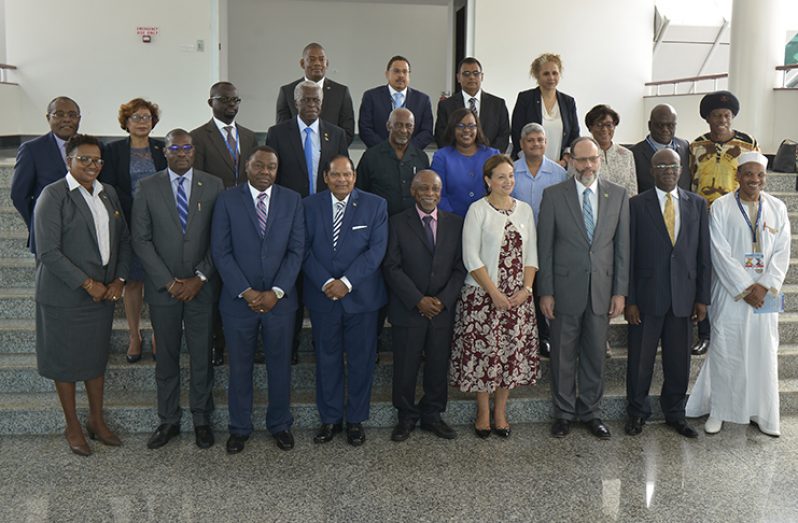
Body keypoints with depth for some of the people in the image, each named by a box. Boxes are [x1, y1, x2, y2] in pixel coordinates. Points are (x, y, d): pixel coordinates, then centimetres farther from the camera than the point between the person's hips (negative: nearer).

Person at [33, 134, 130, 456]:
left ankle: (97, 420, 31)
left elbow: (123, 239, 11)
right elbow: (48, 252, -17)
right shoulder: (53, 196, -11)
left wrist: (119, 280, -1)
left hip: (104, 293, 6)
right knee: (66, 360, 9)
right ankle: (72, 427, 25)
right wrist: (87, 284, -17)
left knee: (97, 357, 16)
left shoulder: (108, 193, 8)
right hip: (65, 295, -5)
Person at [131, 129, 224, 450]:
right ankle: (168, 421, 24)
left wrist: (199, 278, -9)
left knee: (202, 356, 7)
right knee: (166, 357, 10)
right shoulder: (147, 188, 1)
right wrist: (168, 282, -9)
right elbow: (141, 239, -2)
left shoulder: (213, 185, 1)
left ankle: (202, 419, 22)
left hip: (201, 287, 0)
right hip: (163, 288, 0)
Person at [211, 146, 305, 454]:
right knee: (239, 367, 10)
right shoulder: (227, 201, -1)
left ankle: (280, 424, 28)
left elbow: (296, 250, -2)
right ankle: (239, 428, 26)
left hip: (280, 299, 1)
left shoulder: (292, 200, 3)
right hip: (238, 299, -1)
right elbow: (221, 251, -6)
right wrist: (246, 292, -13)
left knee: (280, 364, 11)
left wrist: (275, 292, -11)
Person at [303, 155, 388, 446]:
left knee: (361, 360, 7)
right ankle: (330, 419, 24)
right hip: (322, 296, 1)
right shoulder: (309, 206, 4)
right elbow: (305, 250, -1)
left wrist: (347, 282, -16)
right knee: (327, 359, 10)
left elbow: (376, 250, -8)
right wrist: (325, 283, -13)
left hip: (361, 296, -1)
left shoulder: (375, 205, 0)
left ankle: (356, 420, 22)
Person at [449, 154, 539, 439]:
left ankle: (500, 412, 22)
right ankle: (483, 412, 19)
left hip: (517, 296, 4)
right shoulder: (477, 210, -5)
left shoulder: (525, 210, 9)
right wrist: (494, 292, -14)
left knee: (512, 353, 7)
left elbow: (531, 254, 9)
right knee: (484, 352, 1)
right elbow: (471, 258, -10)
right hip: (482, 295, -4)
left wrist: (526, 289, -5)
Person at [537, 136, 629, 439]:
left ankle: (591, 412, 27)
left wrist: (620, 291, 0)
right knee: (563, 355, 8)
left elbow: (622, 247, 5)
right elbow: (545, 247, -2)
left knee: (595, 355, 11)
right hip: (565, 288, -2)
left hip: (602, 289, 2)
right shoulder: (553, 195, -2)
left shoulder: (618, 195, 5)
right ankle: (564, 413, 23)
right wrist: (545, 291, -6)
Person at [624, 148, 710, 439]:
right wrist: (629, 300, -7)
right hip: (647, 297, -2)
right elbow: (628, 255, -3)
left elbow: (704, 254, 7)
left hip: (683, 297, 2)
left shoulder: (697, 204, 7)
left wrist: (702, 297, 3)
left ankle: (675, 414, 29)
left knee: (679, 360, 11)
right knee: (640, 359, 7)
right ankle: (637, 412, 25)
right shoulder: (637, 204, -2)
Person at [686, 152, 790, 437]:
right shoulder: (721, 207, -4)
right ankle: (718, 410, 13)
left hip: (765, 294, 3)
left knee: (764, 352, 7)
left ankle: (762, 413, 20)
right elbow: (721, 253, -9)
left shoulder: (777, 208, 6)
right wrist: (744, 289, -12)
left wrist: (765, 286, -11)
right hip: (730, 293, -3)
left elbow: (782, 252, 2)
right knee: (724, 351, 1)